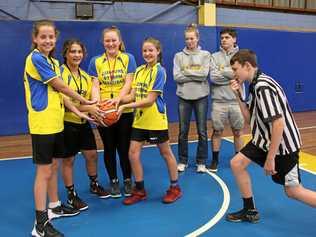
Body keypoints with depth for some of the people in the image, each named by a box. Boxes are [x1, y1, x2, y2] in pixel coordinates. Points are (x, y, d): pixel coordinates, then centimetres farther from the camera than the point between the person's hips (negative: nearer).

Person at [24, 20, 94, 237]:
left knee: (54, 165, 18)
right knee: (44, 171, -3)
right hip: (42, 124, -9)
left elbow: (58, 94, 11)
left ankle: (54, 206, 34)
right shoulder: (36, 58, -13)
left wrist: (78, 112, 3)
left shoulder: (53, 62, 14)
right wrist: (85, 101, -3)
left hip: (56, 122, 9)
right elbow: (60, 87, -13)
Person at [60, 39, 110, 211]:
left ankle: (94, 185, 37)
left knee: (92, 154, 14)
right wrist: (88, 108, -29)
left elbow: (89, 97, 10)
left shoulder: (85, 75, 9)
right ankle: (71, 196, 22)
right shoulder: (60, 73, -13)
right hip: (67, 122, -6)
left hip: (83, 122, 7)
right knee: (68, 160, 6)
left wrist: (94, 108, -13)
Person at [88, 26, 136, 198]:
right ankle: (113, 181, 29)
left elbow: (129, 82, -8)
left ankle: (127, 180, 27)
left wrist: (118, 98, -26)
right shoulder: (95, 62, 4)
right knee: (109, 148, 12)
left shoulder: (128, 58, 2)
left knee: (124, 148, 7)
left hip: (125, 111, -1)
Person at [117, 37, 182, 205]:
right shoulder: (139, 70, 7)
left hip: (156, 120, -6)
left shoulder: (159, 71, -12)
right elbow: (133, 95, 4)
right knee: (133, 153, 3)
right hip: (139, 119, 6)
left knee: (165, 153, 9)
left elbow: (150, 100, -18)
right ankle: (139, 190, 21)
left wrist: (125, 107, -21)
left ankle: (175, 188, 27)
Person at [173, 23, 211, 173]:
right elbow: (177, 77, -7)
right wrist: (196, 76, -10)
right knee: (183, 131, 7)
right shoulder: (179, 56, 5)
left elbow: (204, 74, -11)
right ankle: (182, 161, 21)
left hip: (201, 97, -1)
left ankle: (201, 162, 17)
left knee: (202, 131, 4)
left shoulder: (205, 55, 3)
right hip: (184, 97, 1)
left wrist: (186, 72, -9)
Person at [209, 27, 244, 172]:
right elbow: (213, 77, -12)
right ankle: (215, 160, 21)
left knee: (237, 132, 11)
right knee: (217, 132, 8)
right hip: (219, 101, 0)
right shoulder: (215, 57, 2)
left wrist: (223, 71, -14)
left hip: (236, 101, 0)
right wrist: (232, 75, -11)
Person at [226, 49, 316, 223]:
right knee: (237, 164, 3)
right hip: (265, 140, 9)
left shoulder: (263, 87, -24)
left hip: (283, 144, -9)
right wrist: (238, 96, -3)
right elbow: (249, 119, 8)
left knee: (293, 191, 3)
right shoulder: (255, 85, 6)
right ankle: (250, 211, 16)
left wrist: (270, 158, -24)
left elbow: (279, 124, -28)